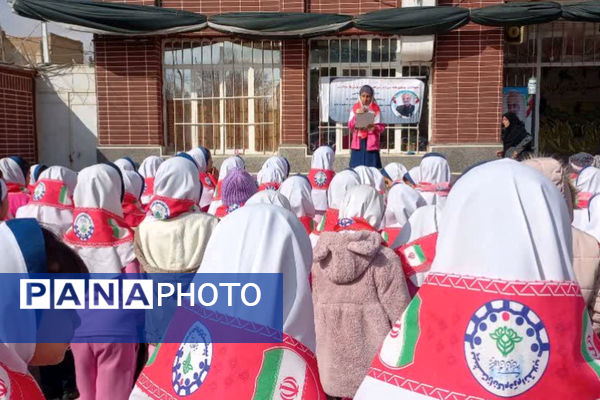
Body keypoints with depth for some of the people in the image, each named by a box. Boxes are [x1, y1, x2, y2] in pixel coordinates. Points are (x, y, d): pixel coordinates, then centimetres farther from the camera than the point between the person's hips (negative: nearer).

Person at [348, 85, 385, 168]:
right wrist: (356, 115, -13)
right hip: (358, 142, 1)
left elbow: (381, 126, 0)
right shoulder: (355, 107, 6)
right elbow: (350, 126, 2)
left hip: (371, 142, -1)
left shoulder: (376, 108, 1)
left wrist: (374, 128, -21)